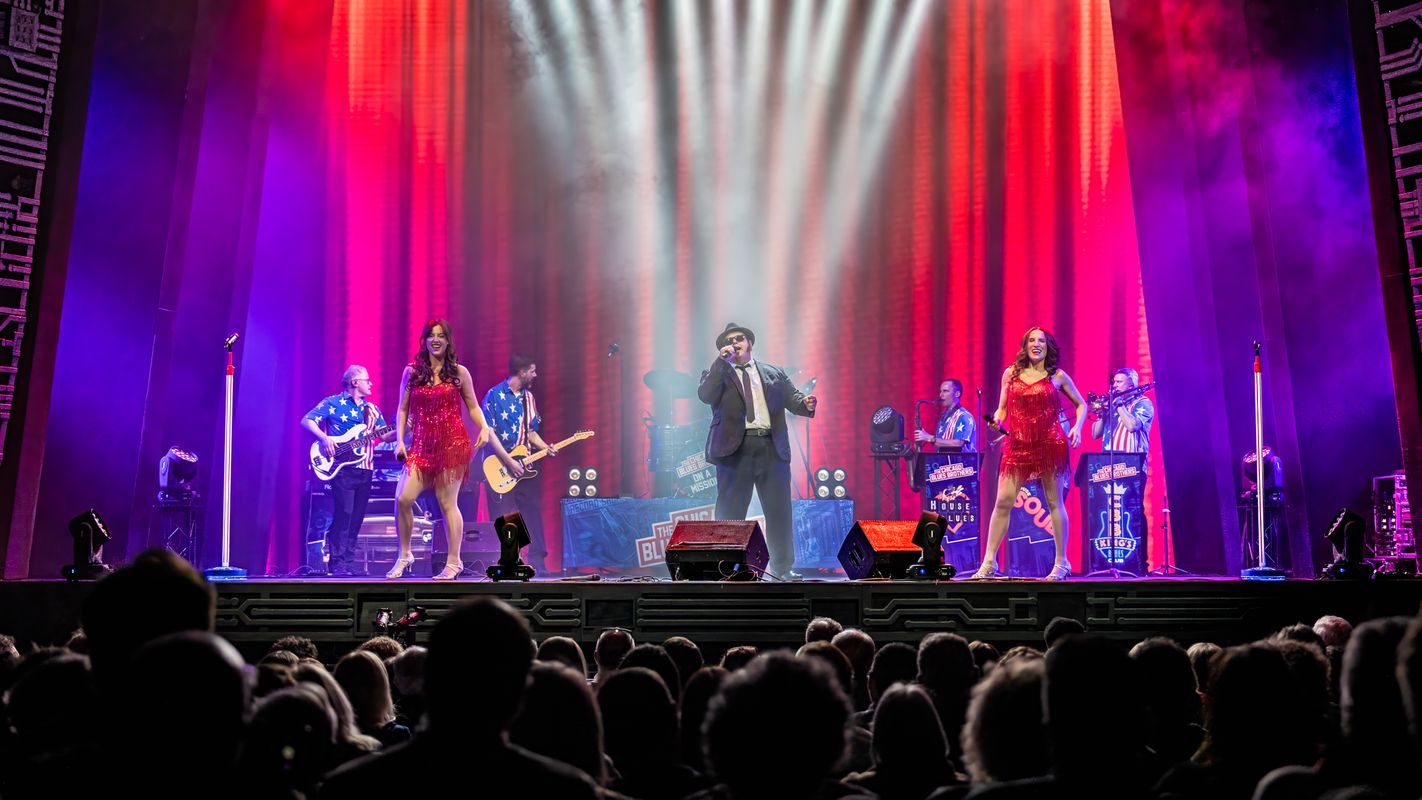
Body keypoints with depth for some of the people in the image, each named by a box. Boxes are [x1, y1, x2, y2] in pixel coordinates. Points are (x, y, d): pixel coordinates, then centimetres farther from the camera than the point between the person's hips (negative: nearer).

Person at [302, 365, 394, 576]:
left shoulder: (372, 410, 18)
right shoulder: (333, 403, 1)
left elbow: (385, 435, 12)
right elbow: (306, 420, -5)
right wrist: (324, 438, -19)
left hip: (365, 469, 6)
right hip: (342, 467, -6)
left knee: (356, 517, 5)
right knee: (344, 513, -13)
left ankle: (348, 562, 10)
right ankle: (337, 563, -10)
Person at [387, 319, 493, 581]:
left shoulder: (459, 372, 5)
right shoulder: (411, 372, 9)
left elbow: (473, 407, 8)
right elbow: (403, 410, 11)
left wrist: (484, 427, -10)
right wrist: (399, 441, 1)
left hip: (453, 443, -2)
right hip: (422, 444, 2)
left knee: (447, 502, -2)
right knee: (402, 499, -9)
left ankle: (454, 562, 8)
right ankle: (404, 555, 11)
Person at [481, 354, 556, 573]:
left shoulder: (528, 397, 13)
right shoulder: (495, 395, -8)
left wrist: (546, 448, 0)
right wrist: (509, 462, -16)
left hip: (523, 467, 6)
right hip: (500, 467, -6)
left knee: (533, 514, 2)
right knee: (503, 520, -3)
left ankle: (538, 563, 6)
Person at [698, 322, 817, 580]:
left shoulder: (775, 373, 18)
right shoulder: (717, 374, 11)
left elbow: (792, 398, 9)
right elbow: (705, 396, -9)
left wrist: (806, 403, -14)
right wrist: (722, 361, -11)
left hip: (772, 448, 2)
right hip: (735, 449, -2)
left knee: (779, 510, 5)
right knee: (730, 512, 0)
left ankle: (782, 568, 14)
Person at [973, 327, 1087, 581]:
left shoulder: (1057, 377, 5)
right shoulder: (1010, 374, 10)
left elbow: (1081, 405, 15)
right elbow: (1002, 409, 14)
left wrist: (1077, 427, -2)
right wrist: (997, 419, -8)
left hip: (1050, 444, -1)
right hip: (1017, 444, 2)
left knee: (1054, 502, 3)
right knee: (1003, 501, -5)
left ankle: (1061, 563, 12)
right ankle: (989, 563, -1)